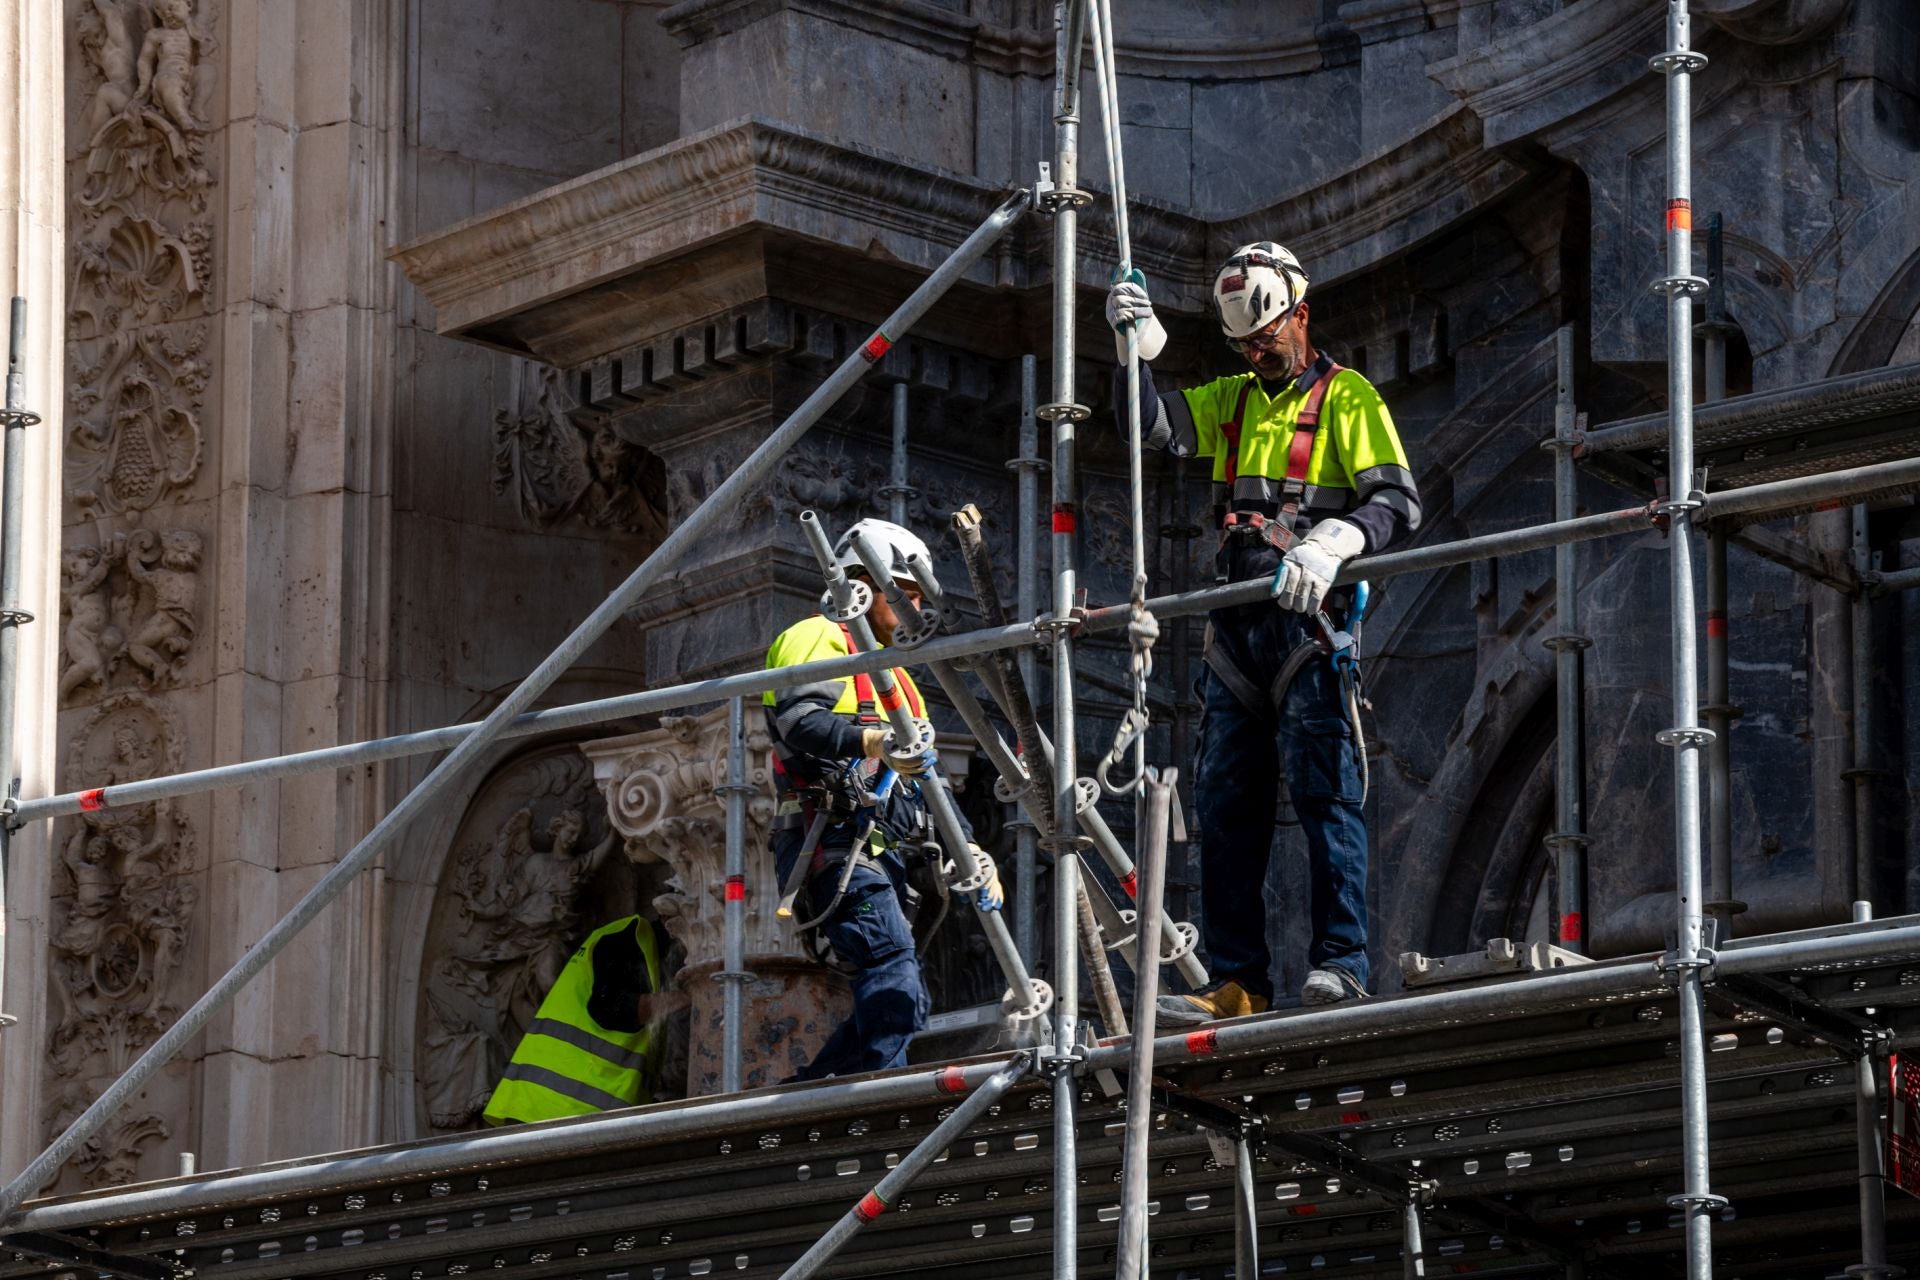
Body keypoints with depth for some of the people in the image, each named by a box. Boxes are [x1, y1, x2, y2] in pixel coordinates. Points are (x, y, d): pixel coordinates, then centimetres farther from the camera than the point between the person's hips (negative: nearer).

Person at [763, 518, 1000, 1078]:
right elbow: (797, 718, -19)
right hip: (829, 841, -9)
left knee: (901, 1005, 4)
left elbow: (925, 787, 29)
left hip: (875, 854, 9)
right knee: (894, 973, -24)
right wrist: (871, 742, -36)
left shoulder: (893, 676, 31)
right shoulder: (819, 639, 3)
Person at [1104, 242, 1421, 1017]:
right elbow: (1151, 427, 9)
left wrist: (1330, 544, -27)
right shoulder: (1233, 402, 21)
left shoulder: (1346, 398, 1)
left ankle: (1341, 964, -14)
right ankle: (1238, 981, 4)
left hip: (1307, 616, -7)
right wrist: (1137, 351, -7)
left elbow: (1398, 501, -9)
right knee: (1226, 804, 3)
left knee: (1323, 793, -12)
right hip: (1237, 624, 7)